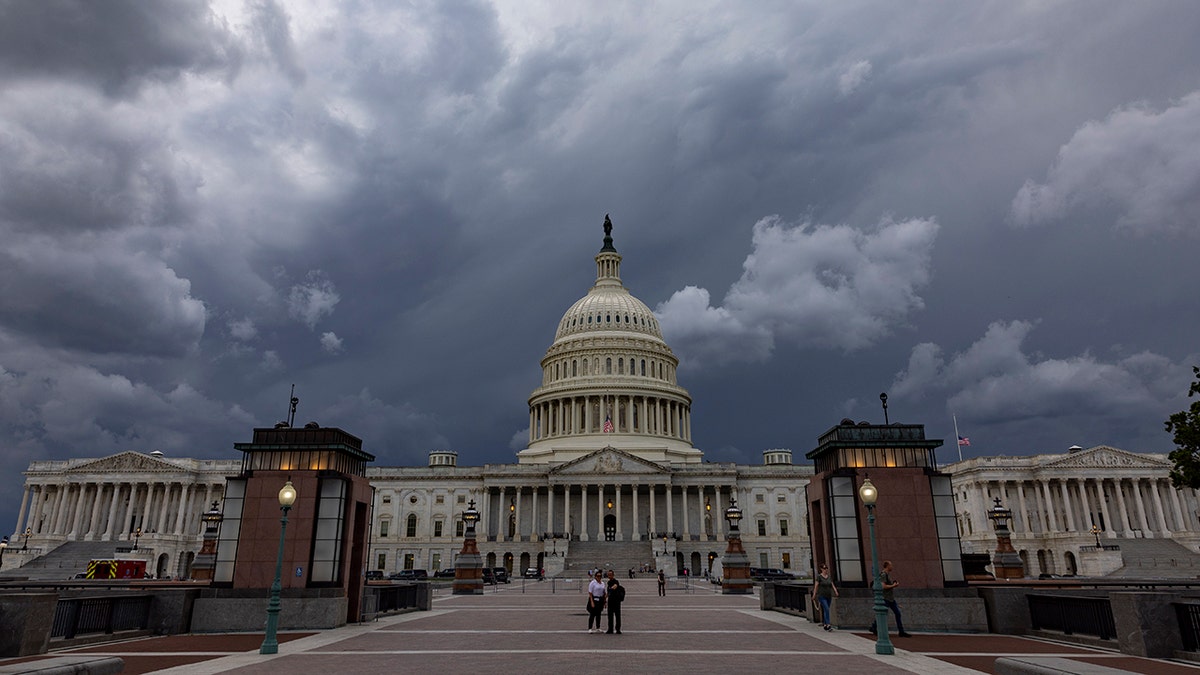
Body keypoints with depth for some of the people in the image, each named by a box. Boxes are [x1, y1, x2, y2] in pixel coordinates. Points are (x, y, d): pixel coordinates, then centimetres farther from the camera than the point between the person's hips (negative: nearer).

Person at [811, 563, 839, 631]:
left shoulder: (829, 577, 10)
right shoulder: (819, 577, -7)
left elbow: (832, 585, 4)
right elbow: (816, 586, -8)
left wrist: (836, 592, -13)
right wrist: (814, 595, -10)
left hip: (829, 596, 6)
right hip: (821, 596, -6)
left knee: (825, 610, 12)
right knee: (826, 609, -18)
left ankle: (824, 624, 23)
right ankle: (828, 625, -22)